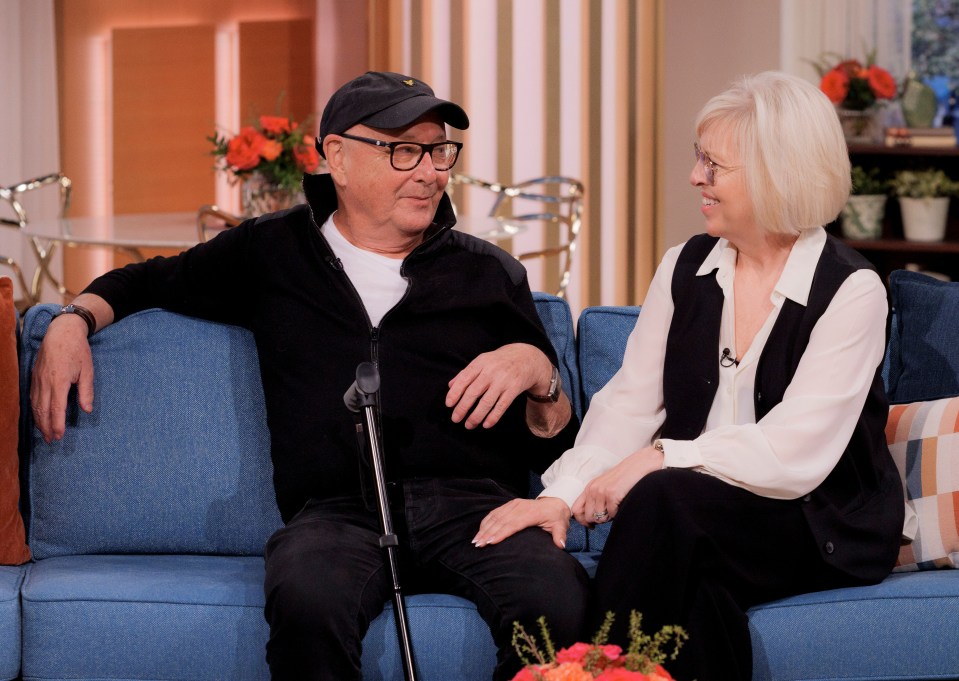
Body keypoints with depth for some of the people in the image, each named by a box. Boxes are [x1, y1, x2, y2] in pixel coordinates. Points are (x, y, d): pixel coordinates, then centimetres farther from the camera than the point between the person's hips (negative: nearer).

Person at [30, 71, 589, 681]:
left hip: (474, 501, 1)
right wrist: (73, 322, 18)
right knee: (307, 599, -39)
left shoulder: (489, 272, 21)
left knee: (561, 604, -35)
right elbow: (148, 281, 38)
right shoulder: (272, 252, 21)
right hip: (338, 510, 0)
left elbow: (555, 447, 20)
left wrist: (537, 371, -1)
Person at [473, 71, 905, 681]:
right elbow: (630, 402, 3)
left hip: (821, 526, -3)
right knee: (695, 595, -33)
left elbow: (796, 453, -18)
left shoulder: (850, 291, -9)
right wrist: (561, 495, -13)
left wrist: (662, 458, -22)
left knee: (662, 497, -31)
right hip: (696, 511, 3)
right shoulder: (685, 270, 9)